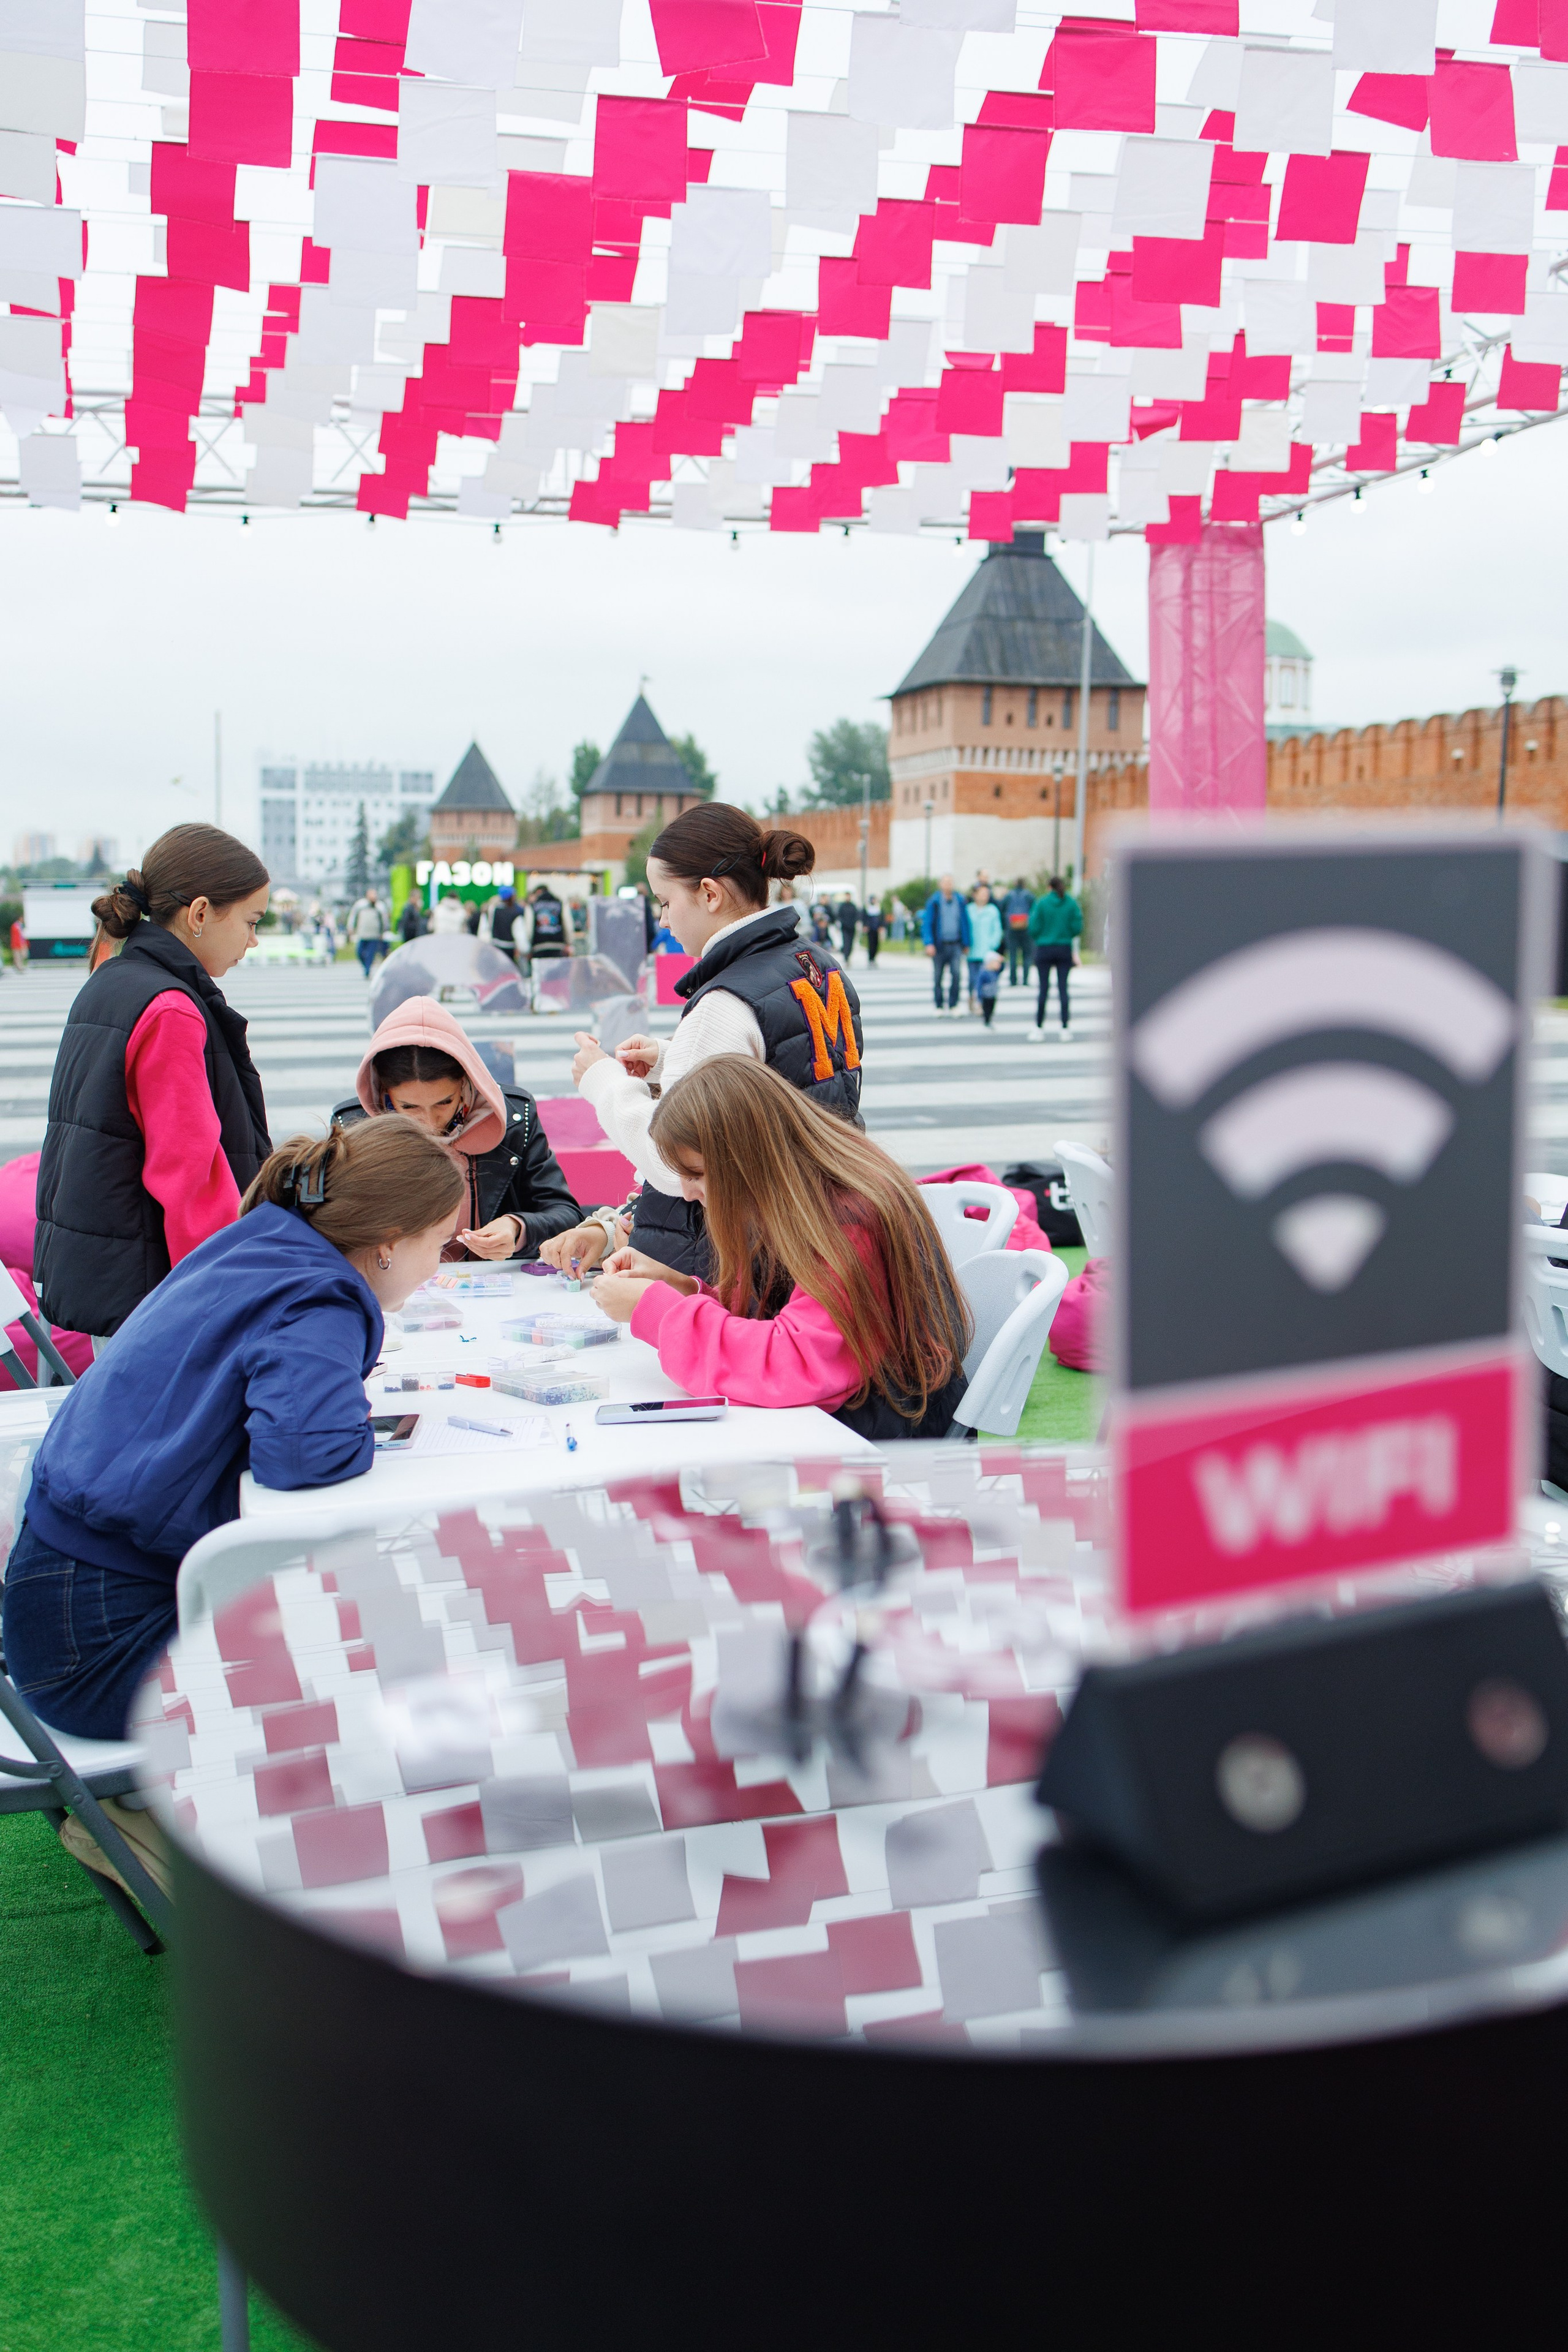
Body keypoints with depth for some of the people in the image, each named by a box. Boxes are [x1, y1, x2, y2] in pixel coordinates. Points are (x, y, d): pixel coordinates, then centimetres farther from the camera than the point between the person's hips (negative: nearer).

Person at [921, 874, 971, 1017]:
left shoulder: (960, 902, 7)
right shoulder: (934, 902, 0)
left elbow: (965, 923, 13)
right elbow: (927, 923, -3)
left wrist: (966, 944, 9)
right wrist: (929, 944, -13)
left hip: (955, 945, 1)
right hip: (939, 945, -1)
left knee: (956, 975, -12)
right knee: (937, 978, 4)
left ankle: (953, 1006, -7)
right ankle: (940, 1007, 14)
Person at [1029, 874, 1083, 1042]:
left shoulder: (1041, 902, -5)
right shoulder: (1072, 904, -2)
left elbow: (1034, 928, -6)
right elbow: (1077, 927, -3)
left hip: (1044, 949, -1)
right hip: (1065, 950, 1)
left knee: (1043, 989, 4)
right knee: (1063, 988, 3)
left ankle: (1039, 1028, 7)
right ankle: (1066, 1029, -2)